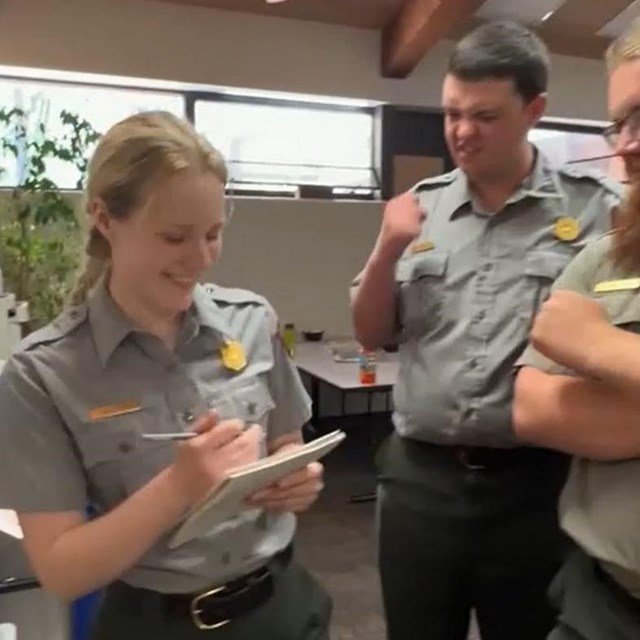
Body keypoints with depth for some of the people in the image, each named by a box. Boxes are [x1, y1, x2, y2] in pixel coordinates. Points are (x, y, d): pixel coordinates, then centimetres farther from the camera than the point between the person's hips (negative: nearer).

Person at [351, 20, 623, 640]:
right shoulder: (421, 205, 5)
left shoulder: (597, 209, -4)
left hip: (534, 486, -2)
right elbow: (372, 334, 7)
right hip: (418, 479, 3)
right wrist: (388, 249, -8)